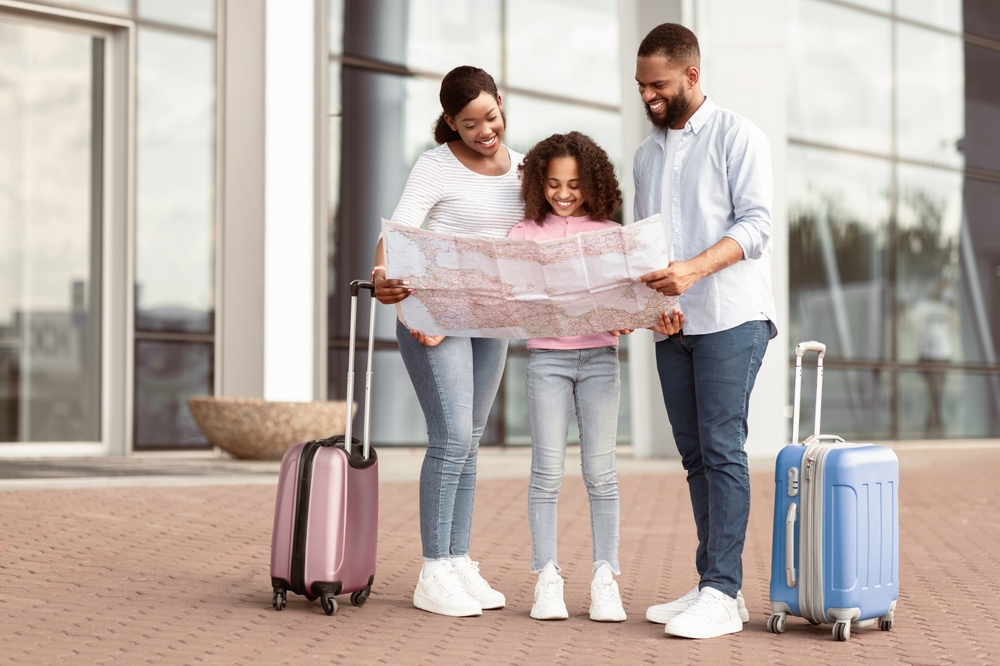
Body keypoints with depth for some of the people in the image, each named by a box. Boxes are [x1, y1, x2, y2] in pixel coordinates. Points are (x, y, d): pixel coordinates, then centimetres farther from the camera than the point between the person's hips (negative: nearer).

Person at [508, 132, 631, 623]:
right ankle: (547, 578, 4)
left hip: (599, 355, 1)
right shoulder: (525, 234, 7)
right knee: (547, 470, -2)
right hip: (547, 356, 0)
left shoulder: (610, 235, 9)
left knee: (600, 471, 0)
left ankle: (604, 579, 5)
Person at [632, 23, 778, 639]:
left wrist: (693, 270, -26)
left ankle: (722, 592, -14)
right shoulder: (647, 155, 20)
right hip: (672, 326, 7)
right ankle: (713, 588, 9)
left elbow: (756, 224, -11)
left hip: (731, 316, -7)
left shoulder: (737, 136, -1)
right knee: (696, 456, 6)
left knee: (722, 449, -12)